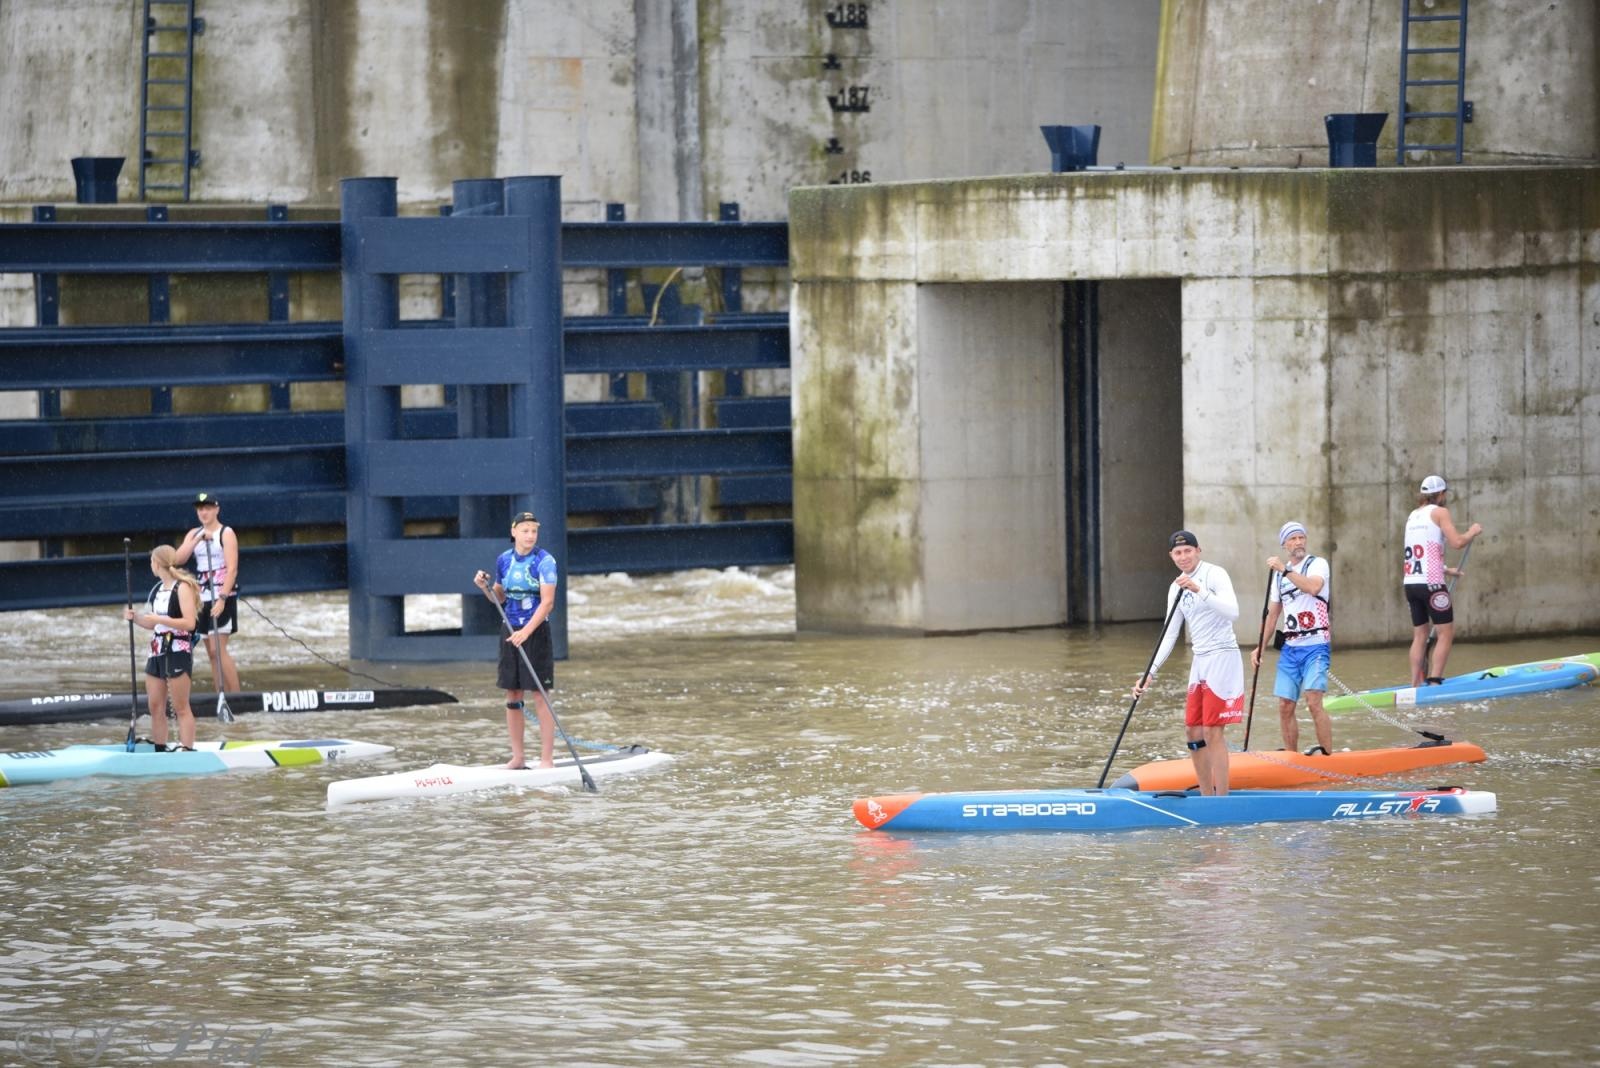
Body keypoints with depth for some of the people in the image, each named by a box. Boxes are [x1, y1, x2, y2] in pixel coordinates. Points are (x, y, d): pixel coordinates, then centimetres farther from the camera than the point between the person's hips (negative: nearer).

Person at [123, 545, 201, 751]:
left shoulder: (182, 588, -11)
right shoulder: (157, 589, 13)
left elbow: (189, 623, -19)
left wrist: (159, 618, -21)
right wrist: (134, 617, 3)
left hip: (178, 653, -8)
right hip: (157, 652, 8)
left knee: (181, 708, -6)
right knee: (155, 706, 7)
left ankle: (187, 750, -5)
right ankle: (159, 750, 12)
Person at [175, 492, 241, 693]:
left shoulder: (226, 533, -5)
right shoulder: (193, 534, 14)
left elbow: (232, 569, -14)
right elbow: (179, 559, -1)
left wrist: (222, 599, -23)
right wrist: (198, 539, -14)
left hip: (222, 596, -7)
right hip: (202, 598, 7)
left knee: (218, 649, -16)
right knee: (212, 653, 5)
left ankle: (237, 696, -14)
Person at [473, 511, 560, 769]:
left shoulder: (544, 561, -10)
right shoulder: (504, 560, 7)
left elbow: (547, 602, -16)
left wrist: (526, 632, -26)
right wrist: (485, 587, -2)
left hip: (536, 632, -5)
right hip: (511, 632, 5)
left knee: (540, 697, -6)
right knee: (512, 697, 7)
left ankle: (547, 758, -3)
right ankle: (517, 757, 14)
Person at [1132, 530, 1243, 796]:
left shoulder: (1215, 575, -9)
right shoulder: (1177, 589, 14)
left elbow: (1232, 612, -24)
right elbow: (1169, 636, 15)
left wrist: (1199, 591, -33)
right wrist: (1151, 673, 7)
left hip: (1222, 657, -8)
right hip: (1200, 661, 8)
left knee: (1212, 732, -12)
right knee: (1193, 731, 9)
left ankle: (1222, 800, -10)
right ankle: (1208, 798, 17)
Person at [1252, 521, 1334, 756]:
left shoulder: (1317, 564, -2)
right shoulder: (1280, 575, 17)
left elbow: (1313, 587, -24)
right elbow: (1272, 614, 22)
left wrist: (1285, 569, -23)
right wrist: (1259, 647, 16)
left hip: (1315, 646, -6)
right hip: (1290, 648, 6)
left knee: (1314, 702, -18)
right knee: (1285, 706, 2)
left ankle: (1328, 756, -14)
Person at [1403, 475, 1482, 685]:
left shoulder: (1412, 517, 19)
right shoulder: (1439, 512, -2)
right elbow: (1457, 542, -12)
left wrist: (1445, 570, 34)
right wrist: (1472, 533, 7)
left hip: (1411, 582, 7)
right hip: (1431, 584, -7)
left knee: (1420, 636, 11)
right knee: (1446, 634, -2)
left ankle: (1416, 684, 9)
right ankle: (1434, 681, -11)